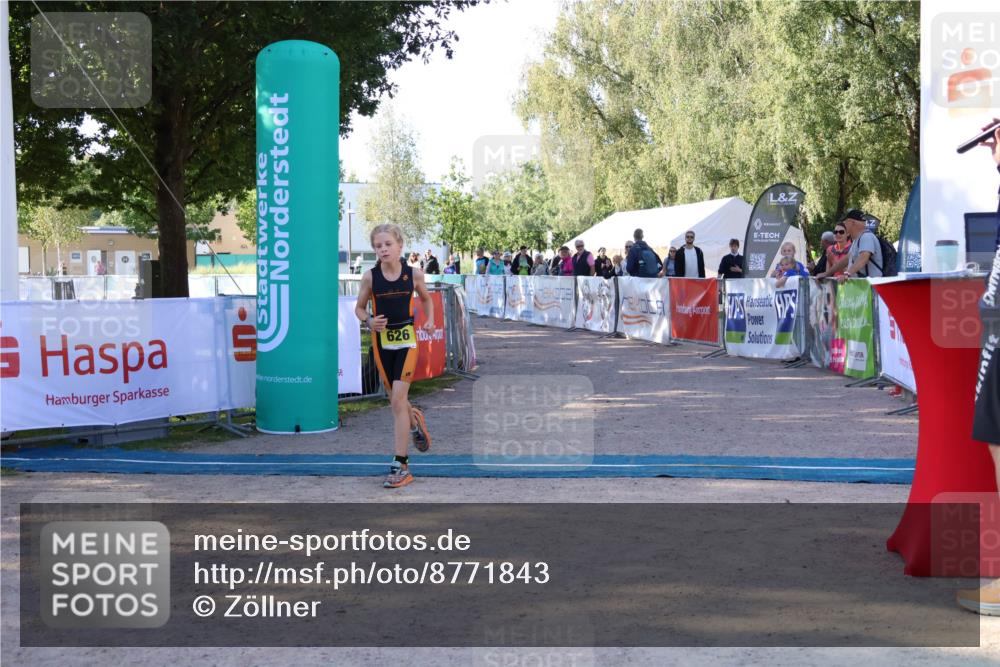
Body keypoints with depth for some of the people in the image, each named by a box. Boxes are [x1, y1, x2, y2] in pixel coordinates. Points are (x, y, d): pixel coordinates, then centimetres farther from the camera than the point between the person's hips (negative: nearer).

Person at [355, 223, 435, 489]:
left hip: (406, 339, -2)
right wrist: (369, 321, -16)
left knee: (398, 400, -10)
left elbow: (426, 299, 13)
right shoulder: (370, 276, -7)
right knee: (396, 399, 13)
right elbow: (359, 308, 4)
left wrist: (430, 321, -3)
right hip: (381, 340, 2)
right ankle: (415, 421, 50)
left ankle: (400, 466, -5)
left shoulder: (414, 274, -7)